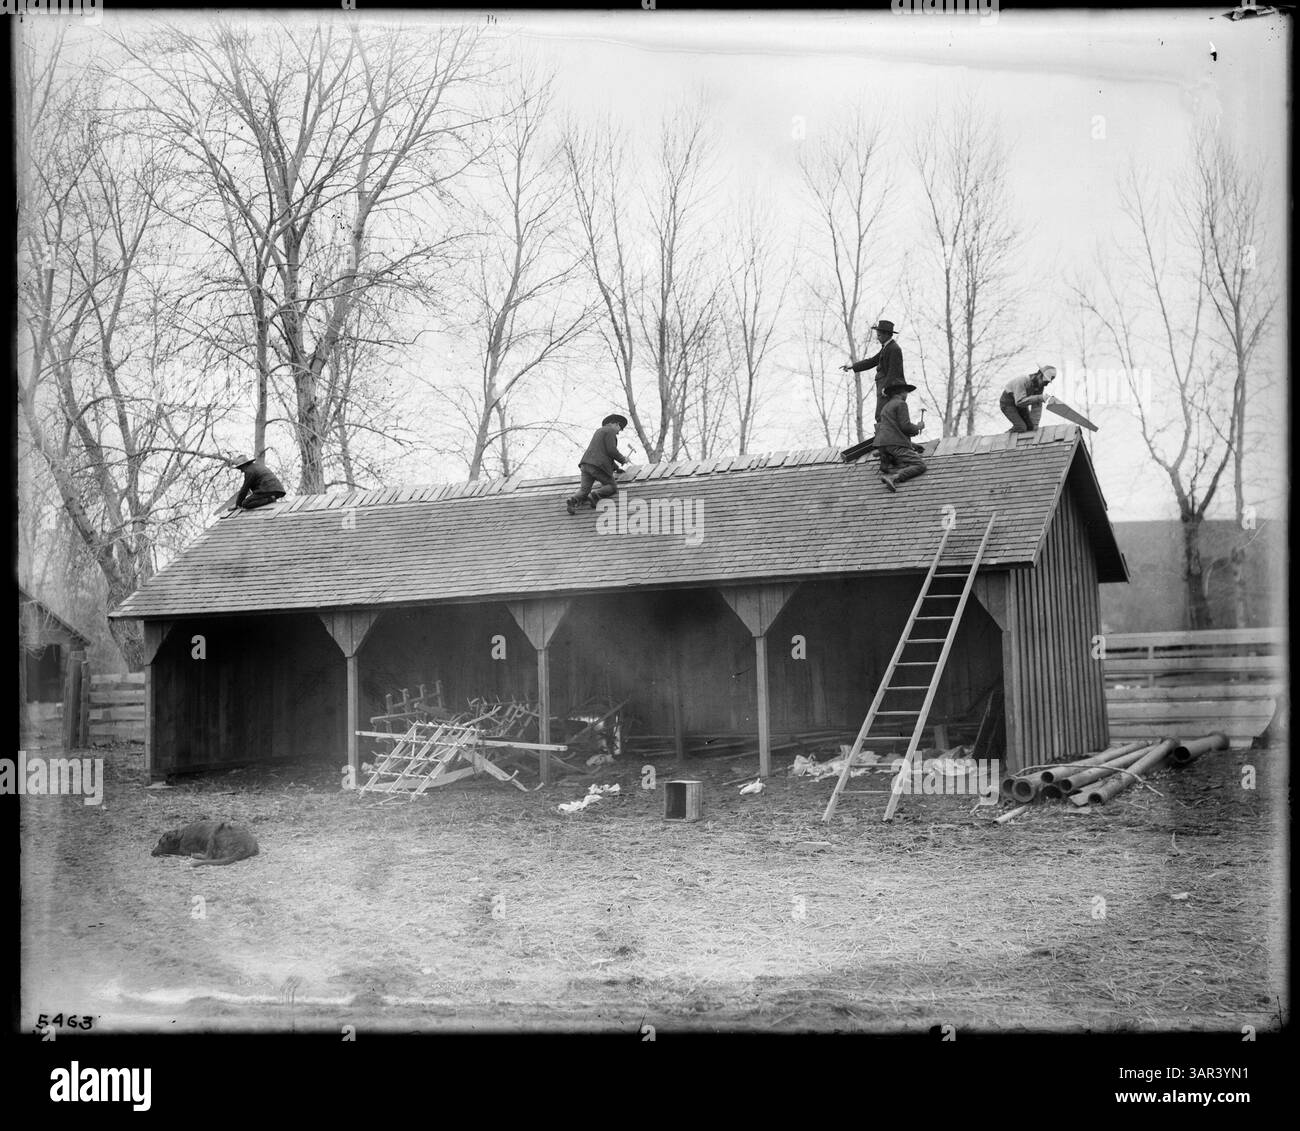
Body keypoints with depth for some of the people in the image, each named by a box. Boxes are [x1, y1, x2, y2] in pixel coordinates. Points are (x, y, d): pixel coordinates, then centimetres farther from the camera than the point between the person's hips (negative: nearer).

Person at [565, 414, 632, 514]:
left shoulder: (600, 430, 29)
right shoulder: (610, 431, 0)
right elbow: (611, 450, -12)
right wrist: (622, 459, 6)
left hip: (586, 463, 8)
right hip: (598, 466, -8)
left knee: (584, 491, 1)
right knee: (612, 488, 6)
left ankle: (573, 500, -29)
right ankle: (595, 495, -20)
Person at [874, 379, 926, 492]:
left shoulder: (885, 407, 27)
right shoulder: (901, 404, 0)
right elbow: (905, 426, -10)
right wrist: (918, 427, 11)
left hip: (881, 444, 9)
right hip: (895, 444, -9)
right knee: (920, 465, -16)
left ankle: (888, 471, -13)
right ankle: (893, 478, -38)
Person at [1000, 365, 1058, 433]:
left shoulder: (1040, 385, -14)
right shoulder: (1022, 381, -37)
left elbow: (1037, 405, -13)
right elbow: (1020, 402, -47)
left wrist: (1035, 424, -19)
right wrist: (1040, 397, -53)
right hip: (1008, 403, -7)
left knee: (1030, 427, -4)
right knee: (1020, 428, -21)